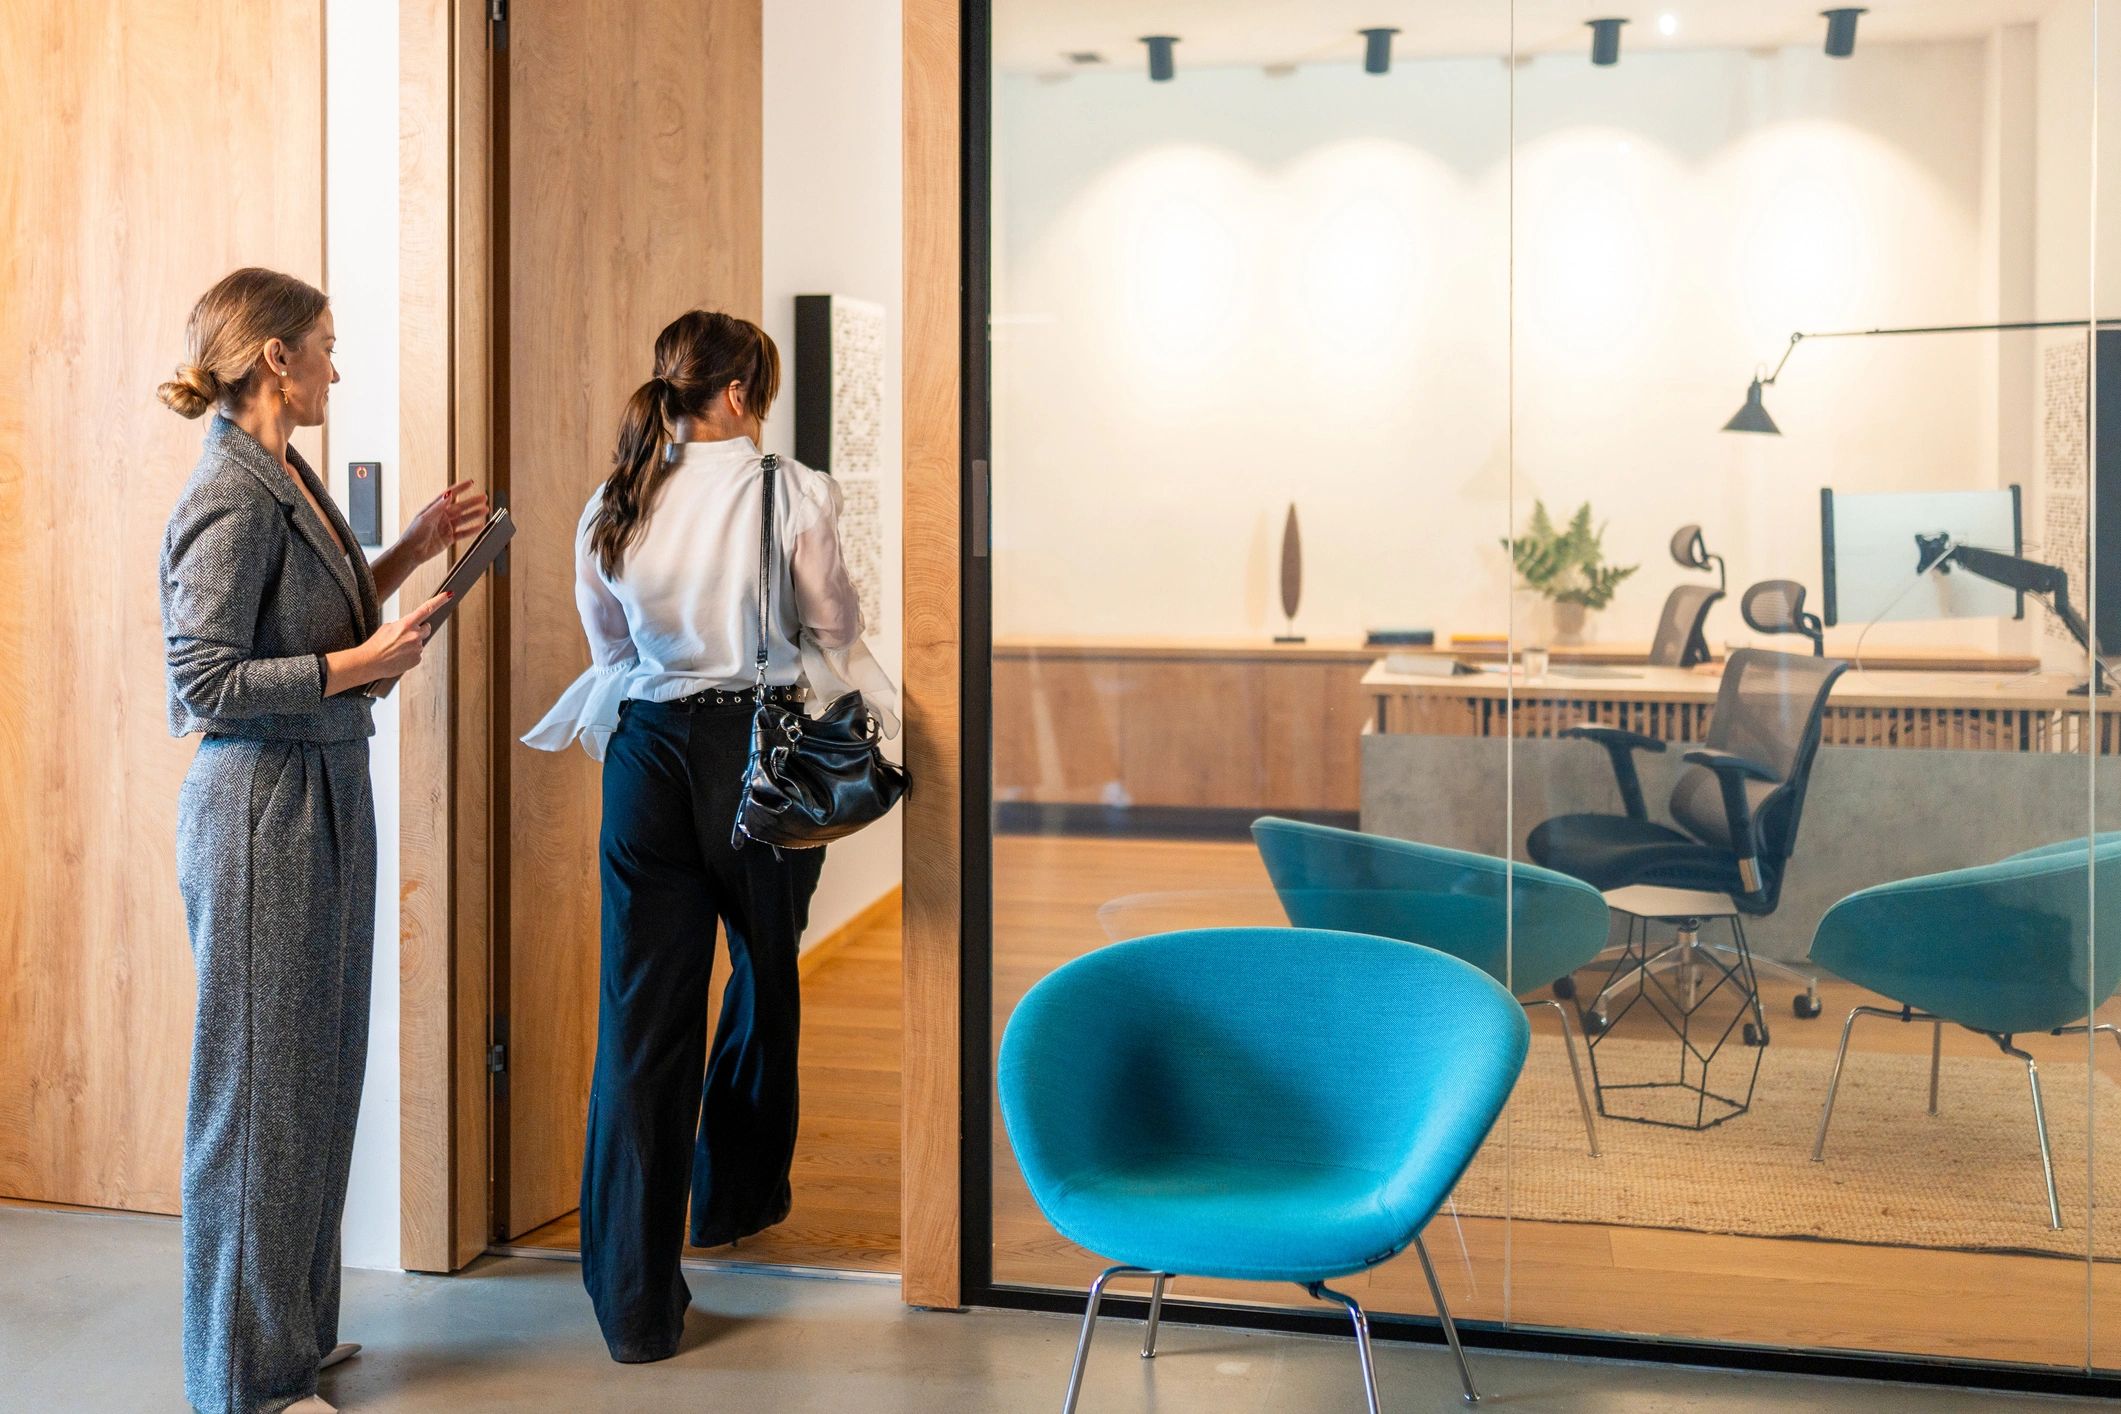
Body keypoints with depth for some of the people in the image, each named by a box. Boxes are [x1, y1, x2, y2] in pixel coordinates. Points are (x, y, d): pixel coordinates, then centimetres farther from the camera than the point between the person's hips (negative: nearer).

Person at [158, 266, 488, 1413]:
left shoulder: (286, 479, 11)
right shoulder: (231, 494, -17)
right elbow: (206, 686, -20)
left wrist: (412, 553, 13)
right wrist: (365, 662, -18)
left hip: (323, 802, 10)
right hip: (263, 812, -10)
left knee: (319, 1076, 17)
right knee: (262, 1087, 1)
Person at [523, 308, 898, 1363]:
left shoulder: (611, 508, 1)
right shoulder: (792, 495, -10)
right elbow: (833, 632, 3)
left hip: (648, 750, 2)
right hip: (761, 750, -2)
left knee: (644, 1008, 4)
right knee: (765, 970, 22)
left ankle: (635, 1297, 5)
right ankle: (736, 1194, 41)